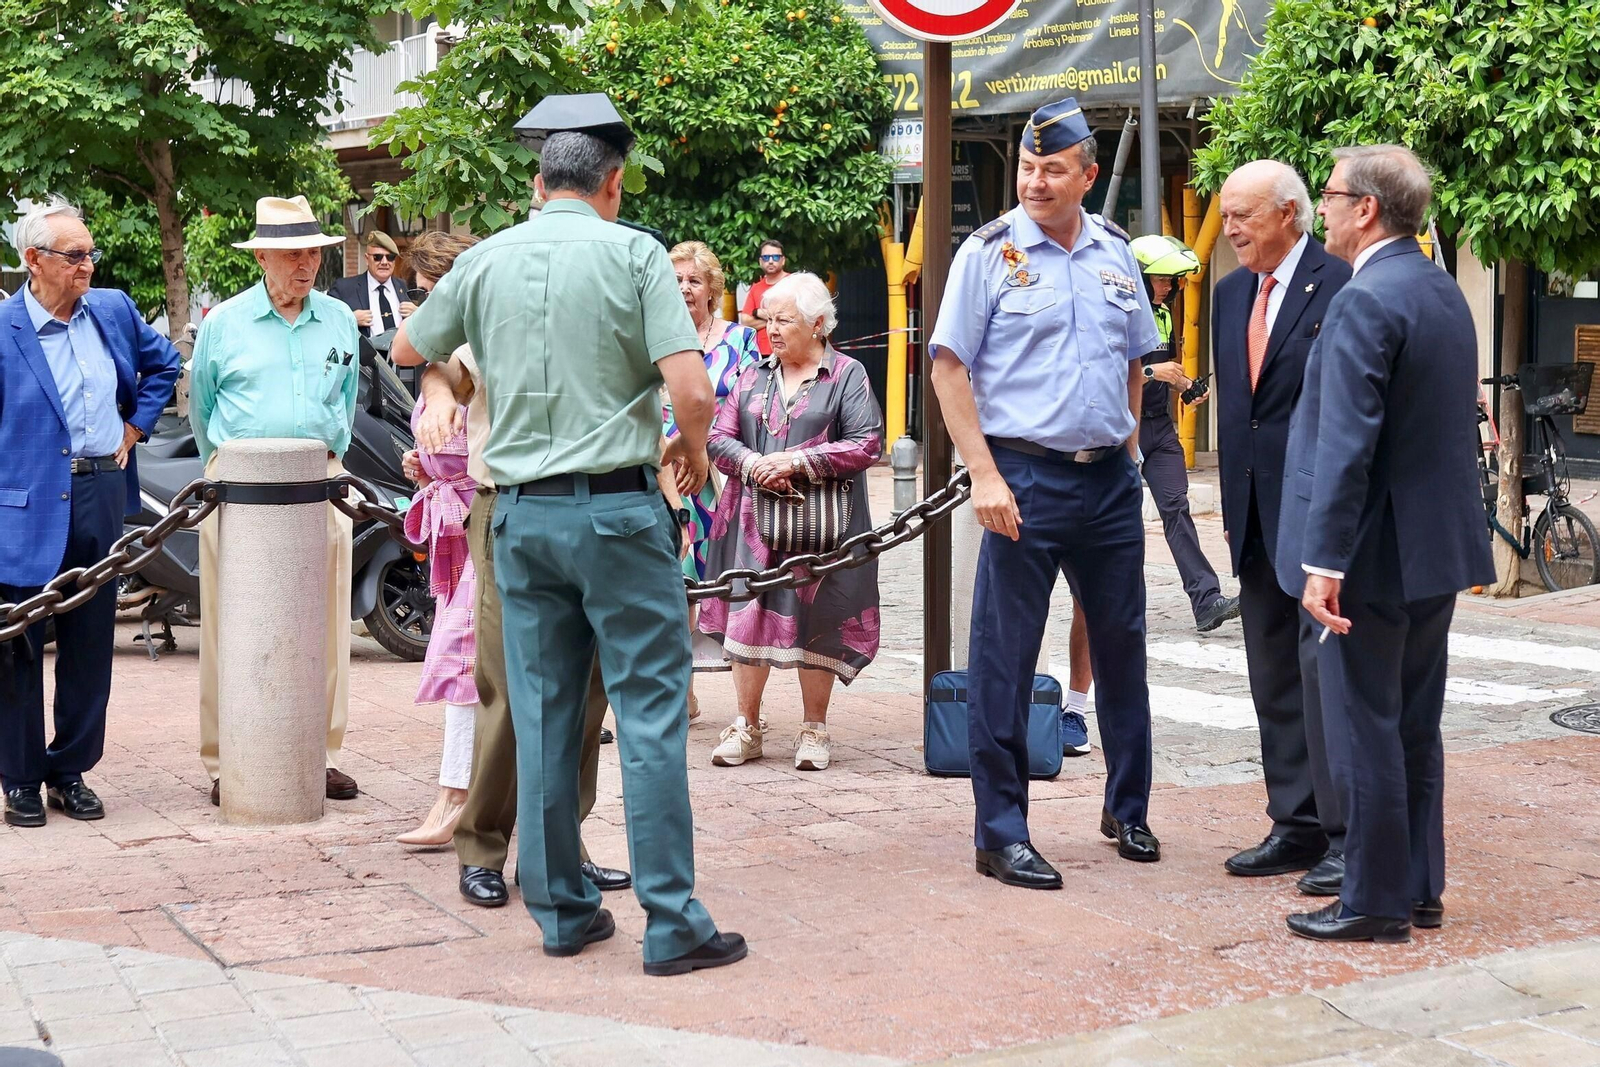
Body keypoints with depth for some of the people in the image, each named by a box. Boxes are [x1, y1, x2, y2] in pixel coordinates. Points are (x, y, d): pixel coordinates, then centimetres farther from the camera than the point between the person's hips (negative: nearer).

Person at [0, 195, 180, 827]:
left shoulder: (115, 310, 8)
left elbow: (163, 364, 24)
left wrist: (136, 425, 13)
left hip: (105, 494, 5)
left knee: (90, 645, 10)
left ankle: (71, 772, 21)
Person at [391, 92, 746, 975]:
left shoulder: (486, 260, 6)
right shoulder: (633, 253, -5)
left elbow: (407, 351, 21)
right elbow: (690, 388, -13)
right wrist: (693, 452, 6)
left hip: (523, 511, 4)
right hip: (616, 506, -4)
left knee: (541, 715, 10)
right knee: (649, 710, -1)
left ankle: (560, 910, 17)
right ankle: (671, 920, 0)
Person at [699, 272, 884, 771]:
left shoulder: (847, 375, 1)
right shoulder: (753, 377, 14)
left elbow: (867, 445, -9)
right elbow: (719, 438, 10)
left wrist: (795, 461, -14)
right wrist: (753, 465, -11)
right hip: (754, 520, 4)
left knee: (814, 622, 2)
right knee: (748, 614, 1)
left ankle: (814, 730, 14)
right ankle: (746, 727, 12)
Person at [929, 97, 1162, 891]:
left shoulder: (1115, 252, 10)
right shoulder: (990, 251, -4)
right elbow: (950, 365, -7)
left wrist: (1129, 445, 13)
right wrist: (984, 475, -14)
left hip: (1110, 478, 5)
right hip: (1026, 476, -5)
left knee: (1121, 645, 14)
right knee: (1004, 660, -2)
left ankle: (1127, 809, 30)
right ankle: (1002, 834, 7)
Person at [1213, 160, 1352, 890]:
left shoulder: (1341, 286, -10)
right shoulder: (1232, 294, 14)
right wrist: (1231, 502, 16)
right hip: (1257, 513, 8)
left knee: (1327, 671, -7)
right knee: (1273, 678, 12)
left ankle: (1347, 836, 1)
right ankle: (1297, 826, 21)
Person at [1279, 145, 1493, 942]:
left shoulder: (1364, 302, -18)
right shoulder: (1444, 291, 11)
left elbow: (1347, 446, -24)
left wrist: (1323, 562, -24)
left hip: (1376, 555, -9)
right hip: (1437, 549, 9)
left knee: (1365, 732, 0)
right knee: (1416, 727, 16)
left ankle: (1375, 903, 7)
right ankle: (1419, 887, 25)